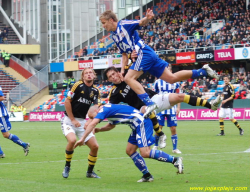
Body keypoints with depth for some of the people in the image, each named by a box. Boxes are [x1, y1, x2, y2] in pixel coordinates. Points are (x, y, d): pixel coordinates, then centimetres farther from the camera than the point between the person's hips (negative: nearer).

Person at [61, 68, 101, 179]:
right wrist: (73, 120, -12)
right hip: (69, 120, -5)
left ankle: (90, 172, 16)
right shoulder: (78, 85, -10)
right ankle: (67, 166, -8)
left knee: (95, 146, -4)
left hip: (82, 122, 5)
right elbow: (67, 102, -10)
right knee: (72, 140, -31)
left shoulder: (95, 91, 6)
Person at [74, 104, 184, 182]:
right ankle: (147, 176, 13)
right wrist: (99, 130, 24)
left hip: (142, 122, -10)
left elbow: (92, 124, -22)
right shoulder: (109, 111, 20)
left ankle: (175, 160, -12)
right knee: (130, 151, 10)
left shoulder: (103, 110, -9)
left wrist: (82, 139, -19)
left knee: (145, 153, -17)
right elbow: (111, 126, 39)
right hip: (137, 126, 10)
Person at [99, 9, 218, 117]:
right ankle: (203, 71, 13)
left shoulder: (124, 25, -4)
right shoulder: (114, 36, 21)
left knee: (129, 78, -20)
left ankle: (149, 103, -27)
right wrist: (122, 70, 12)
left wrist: (147, 18, -40)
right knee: (172, 78, 7)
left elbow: (141, 23, -17)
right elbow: (124, 54, 25)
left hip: (144, 53, -9)